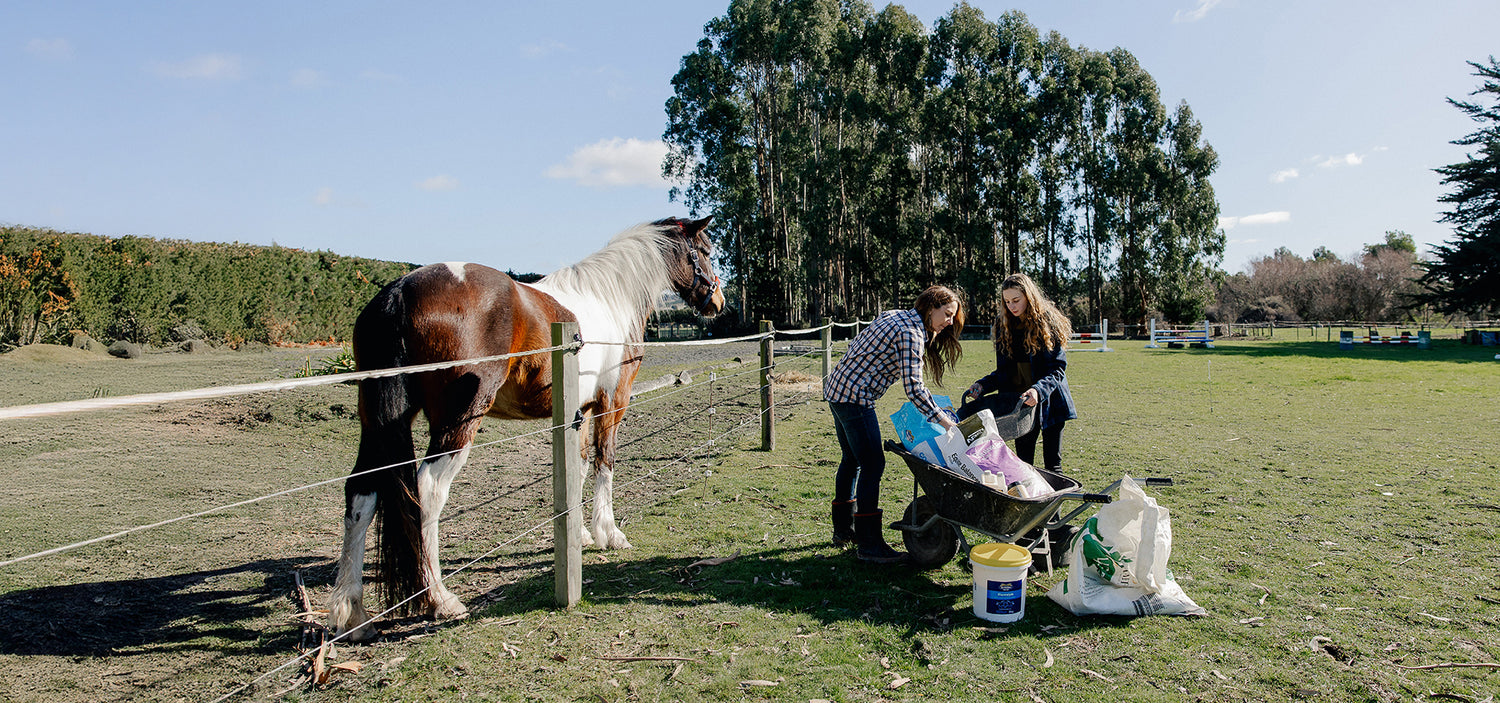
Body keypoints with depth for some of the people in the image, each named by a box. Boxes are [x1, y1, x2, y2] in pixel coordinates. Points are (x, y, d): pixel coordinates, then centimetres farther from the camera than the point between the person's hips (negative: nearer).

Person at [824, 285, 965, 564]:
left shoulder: (893, 316, 13)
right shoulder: (912, 332, -15)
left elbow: (856, 344, 19)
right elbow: (913, 387, -22)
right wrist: (943, 420, -17)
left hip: (836, 388, 11)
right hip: (855, 397, -11)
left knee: (852, 459, 19)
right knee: (872, 465, -7)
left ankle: (843, 529, 31)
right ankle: (869, 545, -3)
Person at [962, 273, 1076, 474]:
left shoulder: (1049, 322, -9)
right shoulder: (1004, 325, 6)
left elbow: (1058, 369, -13)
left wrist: (1039, 390, -30)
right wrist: (982, 385, -5)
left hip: (1049, 402, -4)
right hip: (1020, 403, 4)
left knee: (1052, 465, 0)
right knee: (1023, 462, 6)